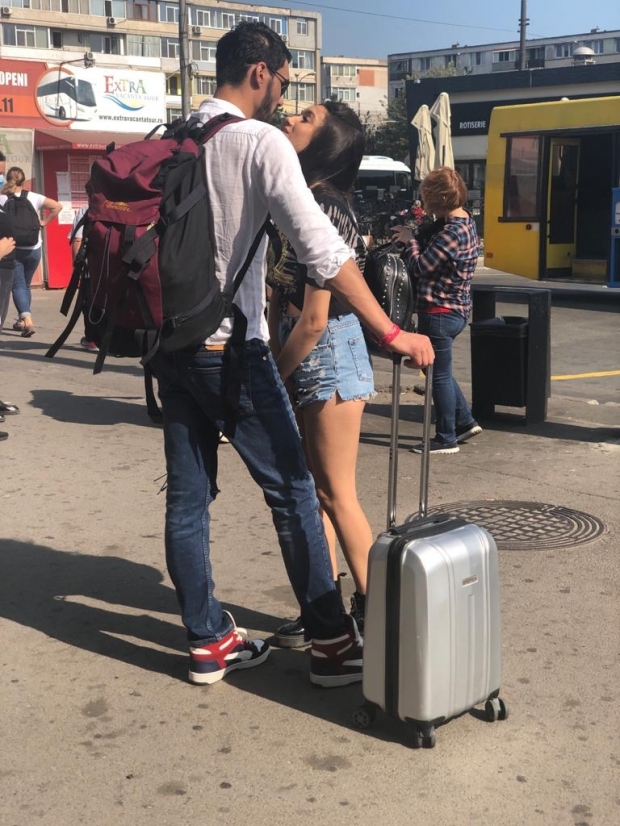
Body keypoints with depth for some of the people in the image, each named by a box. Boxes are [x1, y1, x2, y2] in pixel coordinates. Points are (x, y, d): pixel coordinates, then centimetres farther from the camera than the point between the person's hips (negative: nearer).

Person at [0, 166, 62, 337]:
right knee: (26, 285, 18)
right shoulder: (34, 197, -1)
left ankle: (27, 320, -22)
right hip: (33, 249, 3)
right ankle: (22, 320, 25)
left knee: (18, 286, -2)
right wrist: (44, 221, 3)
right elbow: (58, 206, -1)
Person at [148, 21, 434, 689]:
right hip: (228, 349, -7)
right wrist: (391, 333, -20)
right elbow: (322, 251, -21)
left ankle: (208, 643, 21)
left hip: (169, 344, 7)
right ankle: (331, 643, 11)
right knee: (292, 492, 3)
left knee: (187, 496, 10)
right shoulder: (261, 142, -11)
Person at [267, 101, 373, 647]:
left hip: (329, 355, -9)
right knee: (309, 488, 14)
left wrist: (275, 378, -8)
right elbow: (280, 298, 10)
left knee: (336, 494, 0)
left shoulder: (324, 212, -17)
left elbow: (315, 319, -19)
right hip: (303, 356, 9)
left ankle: (372, 614, 13)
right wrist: (276, 363, 2)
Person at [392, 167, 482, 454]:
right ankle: (465, 422, 30)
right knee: (440, 371, 22)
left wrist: (410, 240, -5)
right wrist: (415, 237, 1)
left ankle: (446, 439, 12)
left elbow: (421, 266, -19)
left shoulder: (453, 232, -23)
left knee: (439, 375, 1)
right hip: (455, 309, 10)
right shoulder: (465, 222, 9)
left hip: (439, 312, -10)